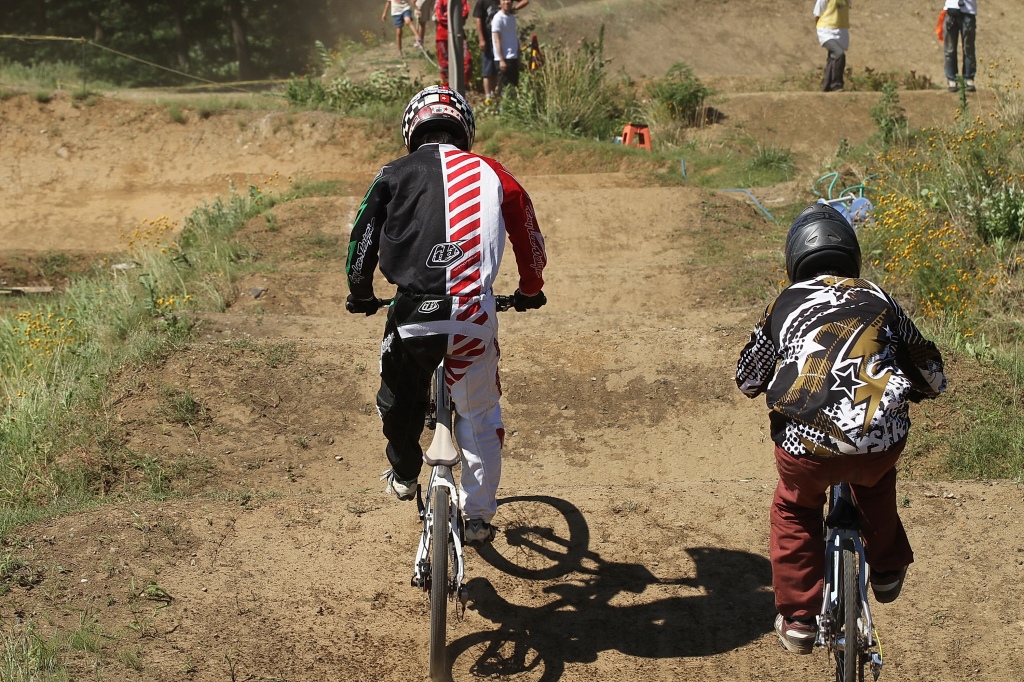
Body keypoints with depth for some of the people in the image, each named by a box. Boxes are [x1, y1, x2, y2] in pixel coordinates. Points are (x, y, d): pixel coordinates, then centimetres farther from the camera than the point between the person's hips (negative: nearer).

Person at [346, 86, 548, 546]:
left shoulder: (394, 175, 12)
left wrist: (360, 295, 27)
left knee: (399, 400, 28)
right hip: (474, 317, 1)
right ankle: (478, 517, 24)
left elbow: (362, 240, 9)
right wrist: (530, 292, 38)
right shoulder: (491, 174, 14)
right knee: (479, 415, 19)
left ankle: (404, 475, 47)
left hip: (413, 314, 0)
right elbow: (530, 242, 20)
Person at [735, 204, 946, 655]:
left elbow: (747, 380, 24)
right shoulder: (879, 301, 16)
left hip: (806, 444, -1)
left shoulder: (784, 305, 13)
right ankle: (888, 570, 46)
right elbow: (931, 374, 25)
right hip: (883, 443, 2)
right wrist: (906, 393, 46)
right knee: (876, 483, 38)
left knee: (794, 513, 29)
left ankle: (798, 619, 26)